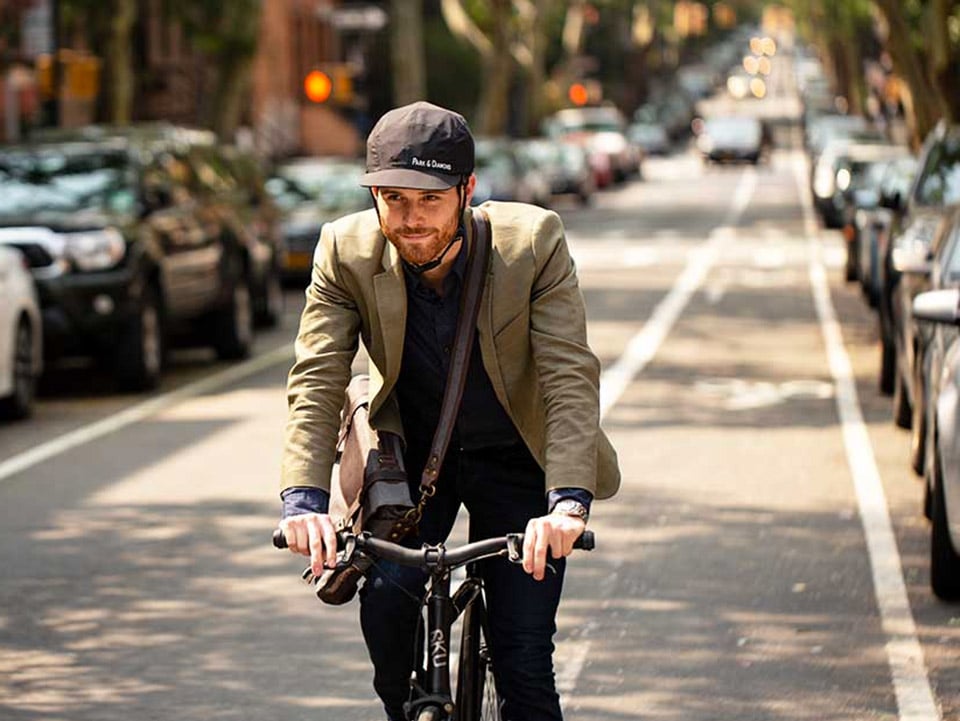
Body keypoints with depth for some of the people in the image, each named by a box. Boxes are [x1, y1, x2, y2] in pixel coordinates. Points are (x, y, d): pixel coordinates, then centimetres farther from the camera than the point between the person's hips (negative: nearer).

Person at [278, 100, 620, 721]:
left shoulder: (534, 242, -23)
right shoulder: (347, 252, -18)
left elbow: (571, 380, -29)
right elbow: (317, 382, -22)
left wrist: (568, 503, -43)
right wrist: (304, 500, -39)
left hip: (512, 460, -1)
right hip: (410, 454, 1)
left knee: (525, 668, -9)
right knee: (386, 599, -24)